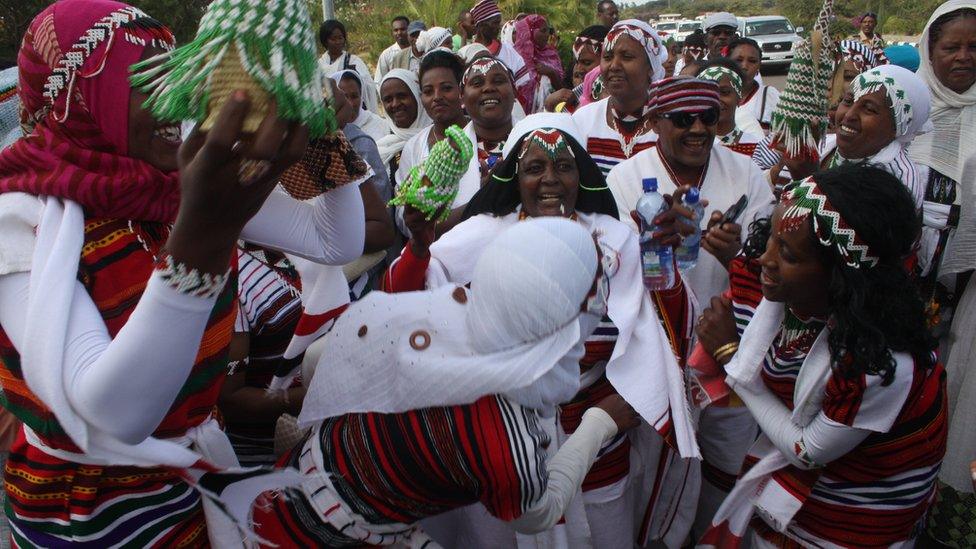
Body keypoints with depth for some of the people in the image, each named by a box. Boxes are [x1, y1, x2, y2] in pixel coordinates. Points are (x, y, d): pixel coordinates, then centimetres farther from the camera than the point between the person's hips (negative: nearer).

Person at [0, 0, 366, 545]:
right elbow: (119, 412, -38)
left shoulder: (194, 180, -7)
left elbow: (337, 242, -6)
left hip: (196, 463, 5)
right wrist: (205, 230, -50)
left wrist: (323, 130, -21)